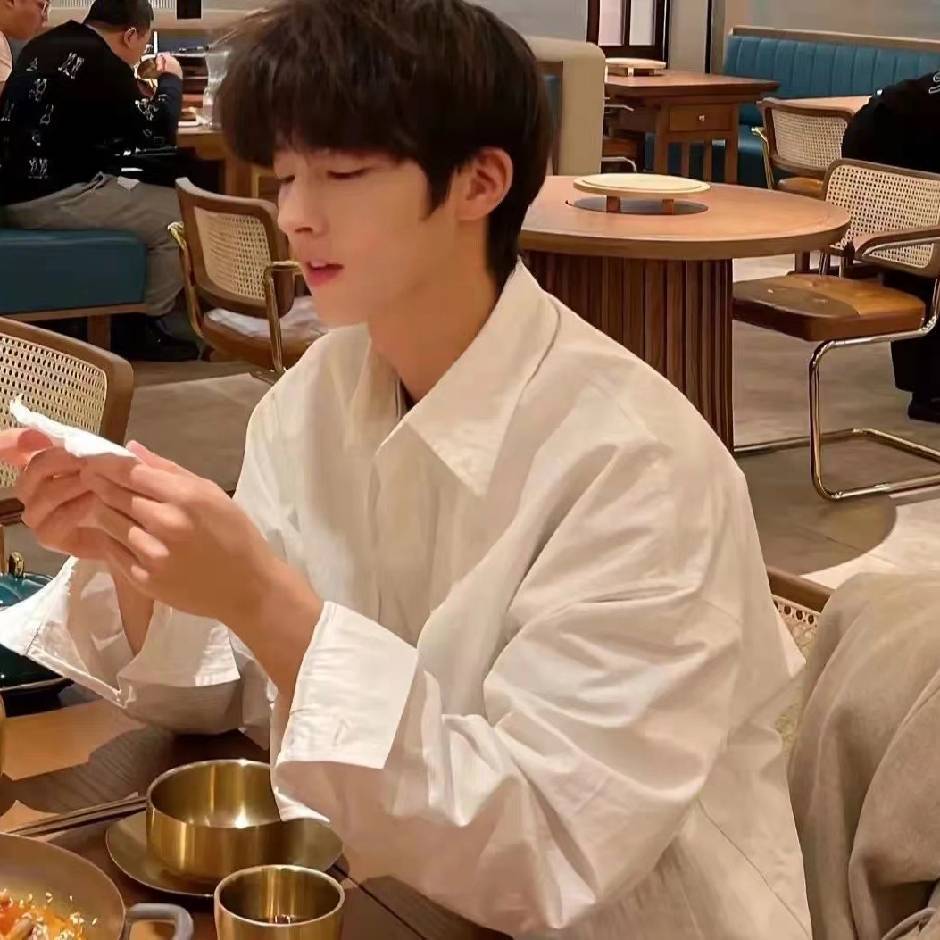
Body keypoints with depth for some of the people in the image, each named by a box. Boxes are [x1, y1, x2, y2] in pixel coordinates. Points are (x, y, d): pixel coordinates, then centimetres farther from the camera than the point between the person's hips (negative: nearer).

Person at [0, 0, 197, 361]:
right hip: (51, 198, -10)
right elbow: (157, 132, -9)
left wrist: (132, 87, 28)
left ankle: (124, 315, 24)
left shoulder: (45, 46, 13)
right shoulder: (101, 61, -14)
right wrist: (171, 79, 7)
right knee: (178, 214, -2)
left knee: (148, 197, 26)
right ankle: (140, 327, 10)